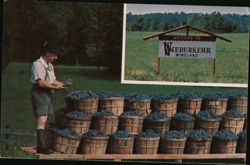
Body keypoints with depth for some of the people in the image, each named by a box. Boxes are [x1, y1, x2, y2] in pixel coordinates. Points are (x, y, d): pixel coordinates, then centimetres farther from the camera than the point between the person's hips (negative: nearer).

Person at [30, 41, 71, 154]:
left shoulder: (50, 66, 15)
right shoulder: (38, 64, -14)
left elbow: (53, 81, 16)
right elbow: (40, 82, -21)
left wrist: (62, 84, -1)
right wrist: (55, 87, -19)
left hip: (48, 94, 9)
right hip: (39, 93, -9)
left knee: (44, 121, 10)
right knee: (41, 121, -14)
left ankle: (40, 146, 15)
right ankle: (42, 146, -18)